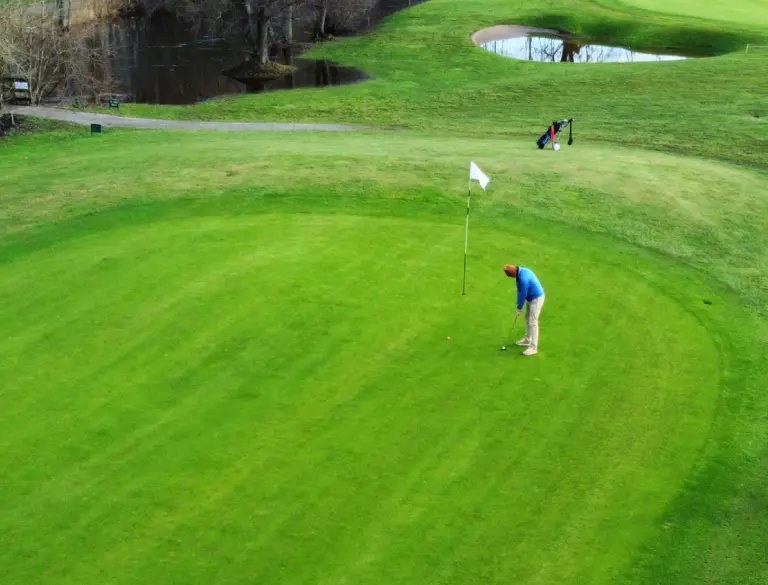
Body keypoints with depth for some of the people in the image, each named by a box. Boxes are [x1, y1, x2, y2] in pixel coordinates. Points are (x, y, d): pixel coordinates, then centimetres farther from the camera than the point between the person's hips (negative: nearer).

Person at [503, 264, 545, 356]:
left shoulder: (523, 278, -32)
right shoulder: (521, 270, -1)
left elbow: (522, 295, -21)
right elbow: (520, 291, 5)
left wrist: (519, 308, -7)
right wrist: (518, 305, 5)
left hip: (536, 298, -10)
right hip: (532, 297, 10)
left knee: (532, 322, -8)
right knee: (527, 318, 21)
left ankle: (533, 347, -4)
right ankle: (527, 340, 36)